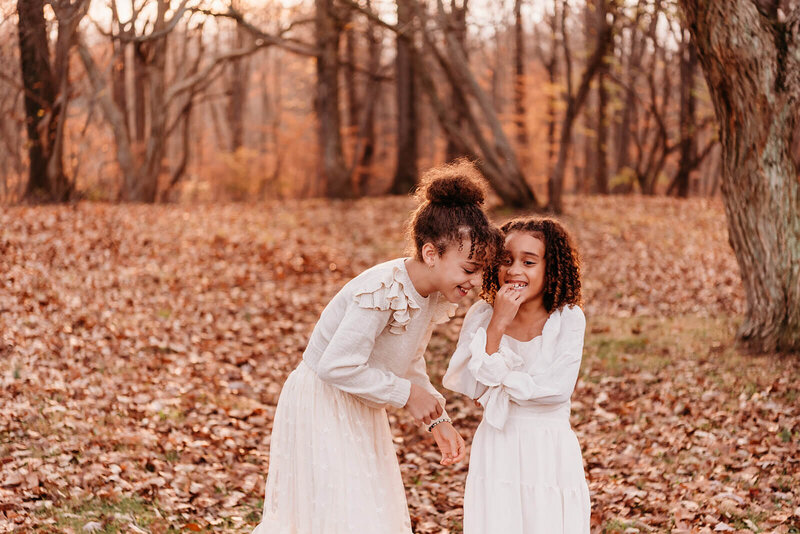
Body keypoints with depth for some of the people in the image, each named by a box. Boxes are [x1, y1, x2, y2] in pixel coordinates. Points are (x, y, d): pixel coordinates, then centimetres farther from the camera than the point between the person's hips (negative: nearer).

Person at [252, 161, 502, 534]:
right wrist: (407, 394, -23)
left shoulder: (433, 296, -3)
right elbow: (338, 366, -32)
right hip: (322, 408, -9)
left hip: (359, 413, 9)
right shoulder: (385, 292, -30)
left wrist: (437, 421, -1)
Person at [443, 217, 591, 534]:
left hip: (551, 451, -1)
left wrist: (499, 384, -10)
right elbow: (472, 386, -12)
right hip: (496, 449, 1)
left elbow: (557, 389, -15)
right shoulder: (481, 315, -3)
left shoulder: (568, 318, -8)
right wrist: (497, 326, -18)